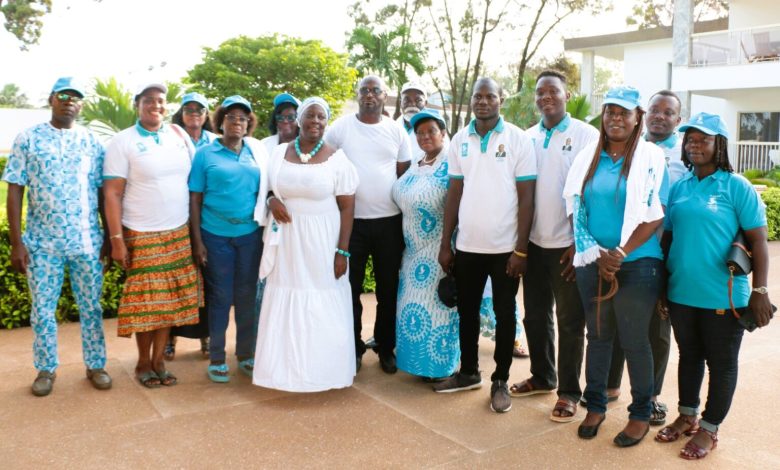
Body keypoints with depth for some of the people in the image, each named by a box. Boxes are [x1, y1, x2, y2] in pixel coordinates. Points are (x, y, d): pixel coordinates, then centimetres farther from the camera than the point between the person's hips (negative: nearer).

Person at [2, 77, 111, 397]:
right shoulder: (28, 139, 1)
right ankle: (46, 368, 25)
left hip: (88, 241, 1)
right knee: (42, 308, 9)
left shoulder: (93, 142, 5)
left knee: (91, 307, 9)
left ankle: (96, 365, 22)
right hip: (42, 243, -1)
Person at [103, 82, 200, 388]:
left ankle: (159, 360, 20)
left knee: (171, 298, 6)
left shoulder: (178, 134, 7)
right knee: (146, 300, 3)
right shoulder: (123, 142, -5)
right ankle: (143, 362, 20)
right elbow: (112, 194, -7)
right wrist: (117, 240, -13)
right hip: (141, 236, -3)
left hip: (179, 233, 4)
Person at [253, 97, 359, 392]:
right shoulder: (279, 153, 5)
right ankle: (287, 367, 24)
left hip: (322, 243, -3)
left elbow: (347, 208, -5)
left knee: (323, 308, 4)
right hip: (287, 242, 3)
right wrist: (271, 201, -7)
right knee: (286, 305, 9)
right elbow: (269, 189, 18)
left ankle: (322, 370, 19)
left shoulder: (336, 159, -5)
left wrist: (342, 251, -11)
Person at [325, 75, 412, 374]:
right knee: (351, 288, 7)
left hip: (389, 221, 2)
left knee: (388, 288, 10)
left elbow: (405, 176, 9)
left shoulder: (396, 131, 5)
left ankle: (386, 348, 24)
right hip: (351, 220, -1)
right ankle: (353, 348, 21)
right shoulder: (340, 127, 0)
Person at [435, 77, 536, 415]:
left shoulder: (518, 140, -5)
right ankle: (468, 372, 32)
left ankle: (500, 381, 22)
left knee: (504, 315, 8)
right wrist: (445, 243, 5)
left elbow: (526, 198, -6)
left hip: (505, 247, -3)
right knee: (467, 311, 14)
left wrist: (521, 249, -11)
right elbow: (454, 193, 8)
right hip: (467, 246, 3)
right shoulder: (459, 140, 5)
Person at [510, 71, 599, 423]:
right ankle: (542, 376, 32)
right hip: (534, 242, 5)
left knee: (570, 321, 5)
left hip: (568, 245, -5)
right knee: (536, 315, 14)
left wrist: (581, 243, -12)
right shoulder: (529, 138, 8)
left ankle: (569, 391, 17)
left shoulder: (586, 135, -5)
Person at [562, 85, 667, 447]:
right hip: (592, 264, 3)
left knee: (634, 341, 4)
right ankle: (595, 406, 27)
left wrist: (620, 253, -15)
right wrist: (597, 254, -6)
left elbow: (655, 216, -8)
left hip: (637, 264, -3)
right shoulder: (588, 157, 6)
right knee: (597, 335, 13)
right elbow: (575, 210, 4)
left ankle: (641, 414, 21)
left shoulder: (651, 158, -3)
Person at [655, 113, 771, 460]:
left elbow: (758, 241, -9)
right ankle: (687, 416, 36)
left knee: (722, 363, 10)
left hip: (723, 297, -4)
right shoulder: (679, 187, 6)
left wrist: (759, 291, -14)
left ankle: (709, 428, 25)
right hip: (681, 293, 5)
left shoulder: (737, 187, -8)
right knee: (689, 356, 19)